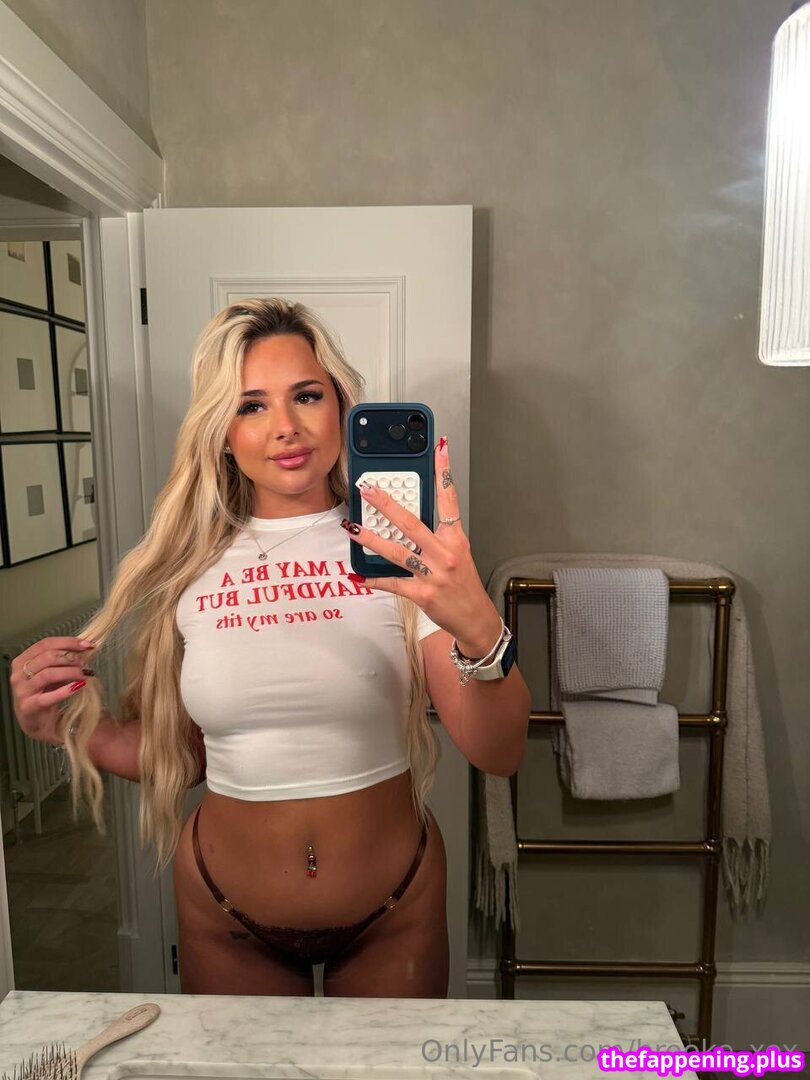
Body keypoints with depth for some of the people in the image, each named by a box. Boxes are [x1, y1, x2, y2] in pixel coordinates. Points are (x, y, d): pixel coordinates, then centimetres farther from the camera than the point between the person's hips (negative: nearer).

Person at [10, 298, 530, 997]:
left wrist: (478, 628, -38)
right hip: (227, 917, 2)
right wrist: (72, 725, -11)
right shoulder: (188, 566, -6)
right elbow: (183, 758, 4)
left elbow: (500, 755, -20)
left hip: (392, 913, -1)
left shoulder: (398, 552, -14)